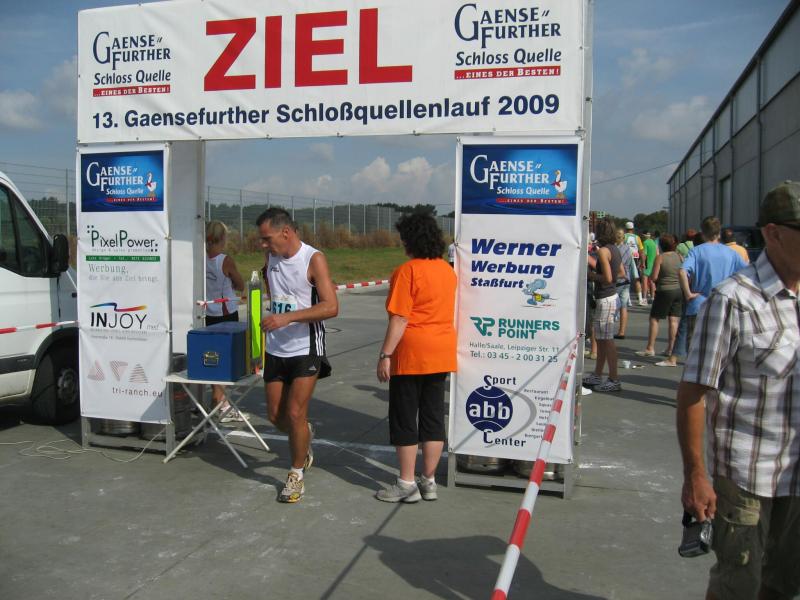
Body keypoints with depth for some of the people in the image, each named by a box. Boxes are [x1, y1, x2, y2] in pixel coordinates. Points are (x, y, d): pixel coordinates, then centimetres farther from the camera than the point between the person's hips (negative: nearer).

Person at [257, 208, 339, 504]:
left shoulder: (314, 259, -15)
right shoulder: (271, 258, 5)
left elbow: (331, 307, -23)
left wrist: (287, 318, -29)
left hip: (306, 349, -6)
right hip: (276, 349, 6)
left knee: (295, 414, -6)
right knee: (275, 415, 10)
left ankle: (296, 474, 13)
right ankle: (304, 436, 41)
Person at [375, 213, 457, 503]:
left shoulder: (407, 271, -14)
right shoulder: (448, 270, 8)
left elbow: (399, 319, -17)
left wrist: (385, 354, -13)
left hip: (411, 353, -7)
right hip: (442, 353, 7)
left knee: (404, 418, 4)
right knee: (433, 416, 12)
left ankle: (407, 484, 11)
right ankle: (429, 481, 20)